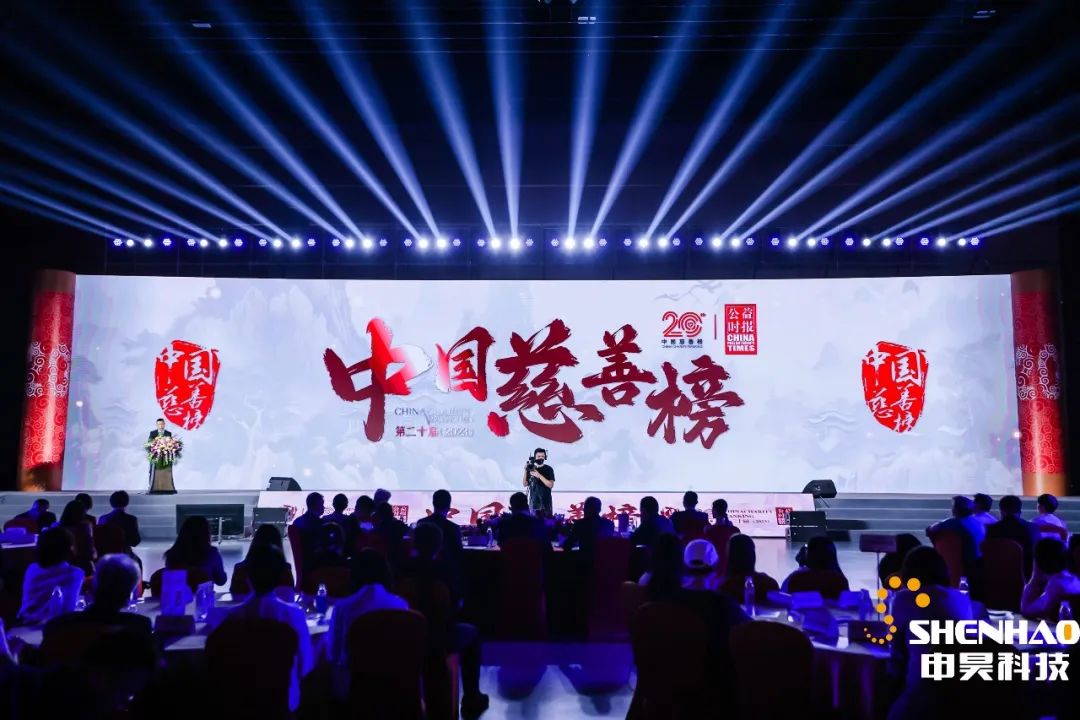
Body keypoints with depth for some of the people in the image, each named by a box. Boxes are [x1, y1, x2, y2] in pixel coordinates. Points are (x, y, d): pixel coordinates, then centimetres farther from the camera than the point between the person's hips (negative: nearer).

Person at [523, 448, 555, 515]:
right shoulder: (531, 468, 7)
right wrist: (526, 471, -8)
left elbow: (551, 485, -10)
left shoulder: (548, 469, -1)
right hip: (533, 503, 2)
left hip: (545, 503, -2)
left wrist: (539, 476, -19)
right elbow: (525, 484, 5)